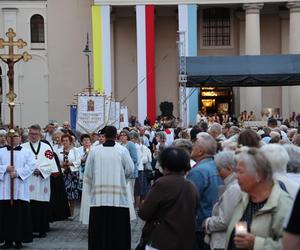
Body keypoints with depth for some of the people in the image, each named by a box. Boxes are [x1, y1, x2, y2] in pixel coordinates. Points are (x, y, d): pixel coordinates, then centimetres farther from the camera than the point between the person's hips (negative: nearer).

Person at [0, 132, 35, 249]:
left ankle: (19, 240, 5)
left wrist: (17, 173, -13)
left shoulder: (27, 152, 8)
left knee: (20, 213, -2)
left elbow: (31, 166, -3)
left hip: (20, 189, -1)